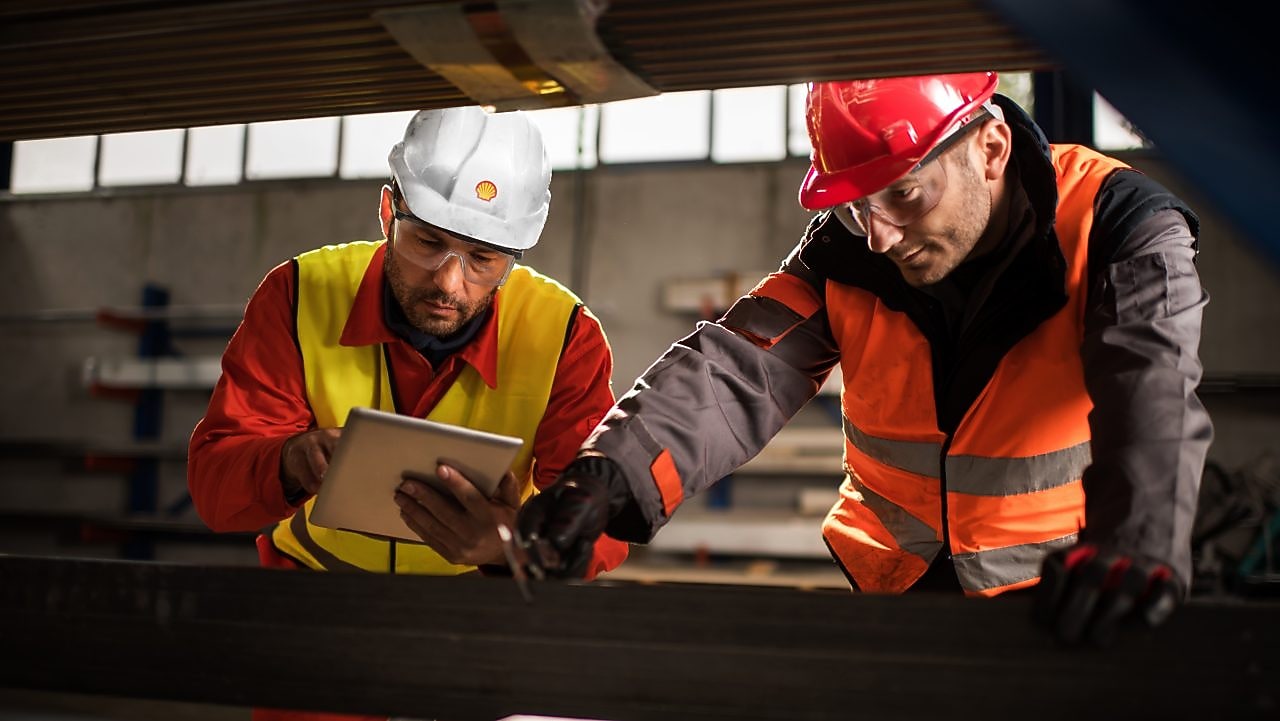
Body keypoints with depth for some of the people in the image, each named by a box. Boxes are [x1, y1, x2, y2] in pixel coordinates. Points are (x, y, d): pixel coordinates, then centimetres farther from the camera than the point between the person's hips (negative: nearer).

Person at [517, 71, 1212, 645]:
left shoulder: (1116, 225, -16)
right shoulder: (847, 248, -5)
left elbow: (1152, 387, -32)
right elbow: (740, 371, -15)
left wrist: (1138, 541, -52)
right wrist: (615, 472, -33)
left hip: (1060, 603, -2)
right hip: (886, 576, 3)